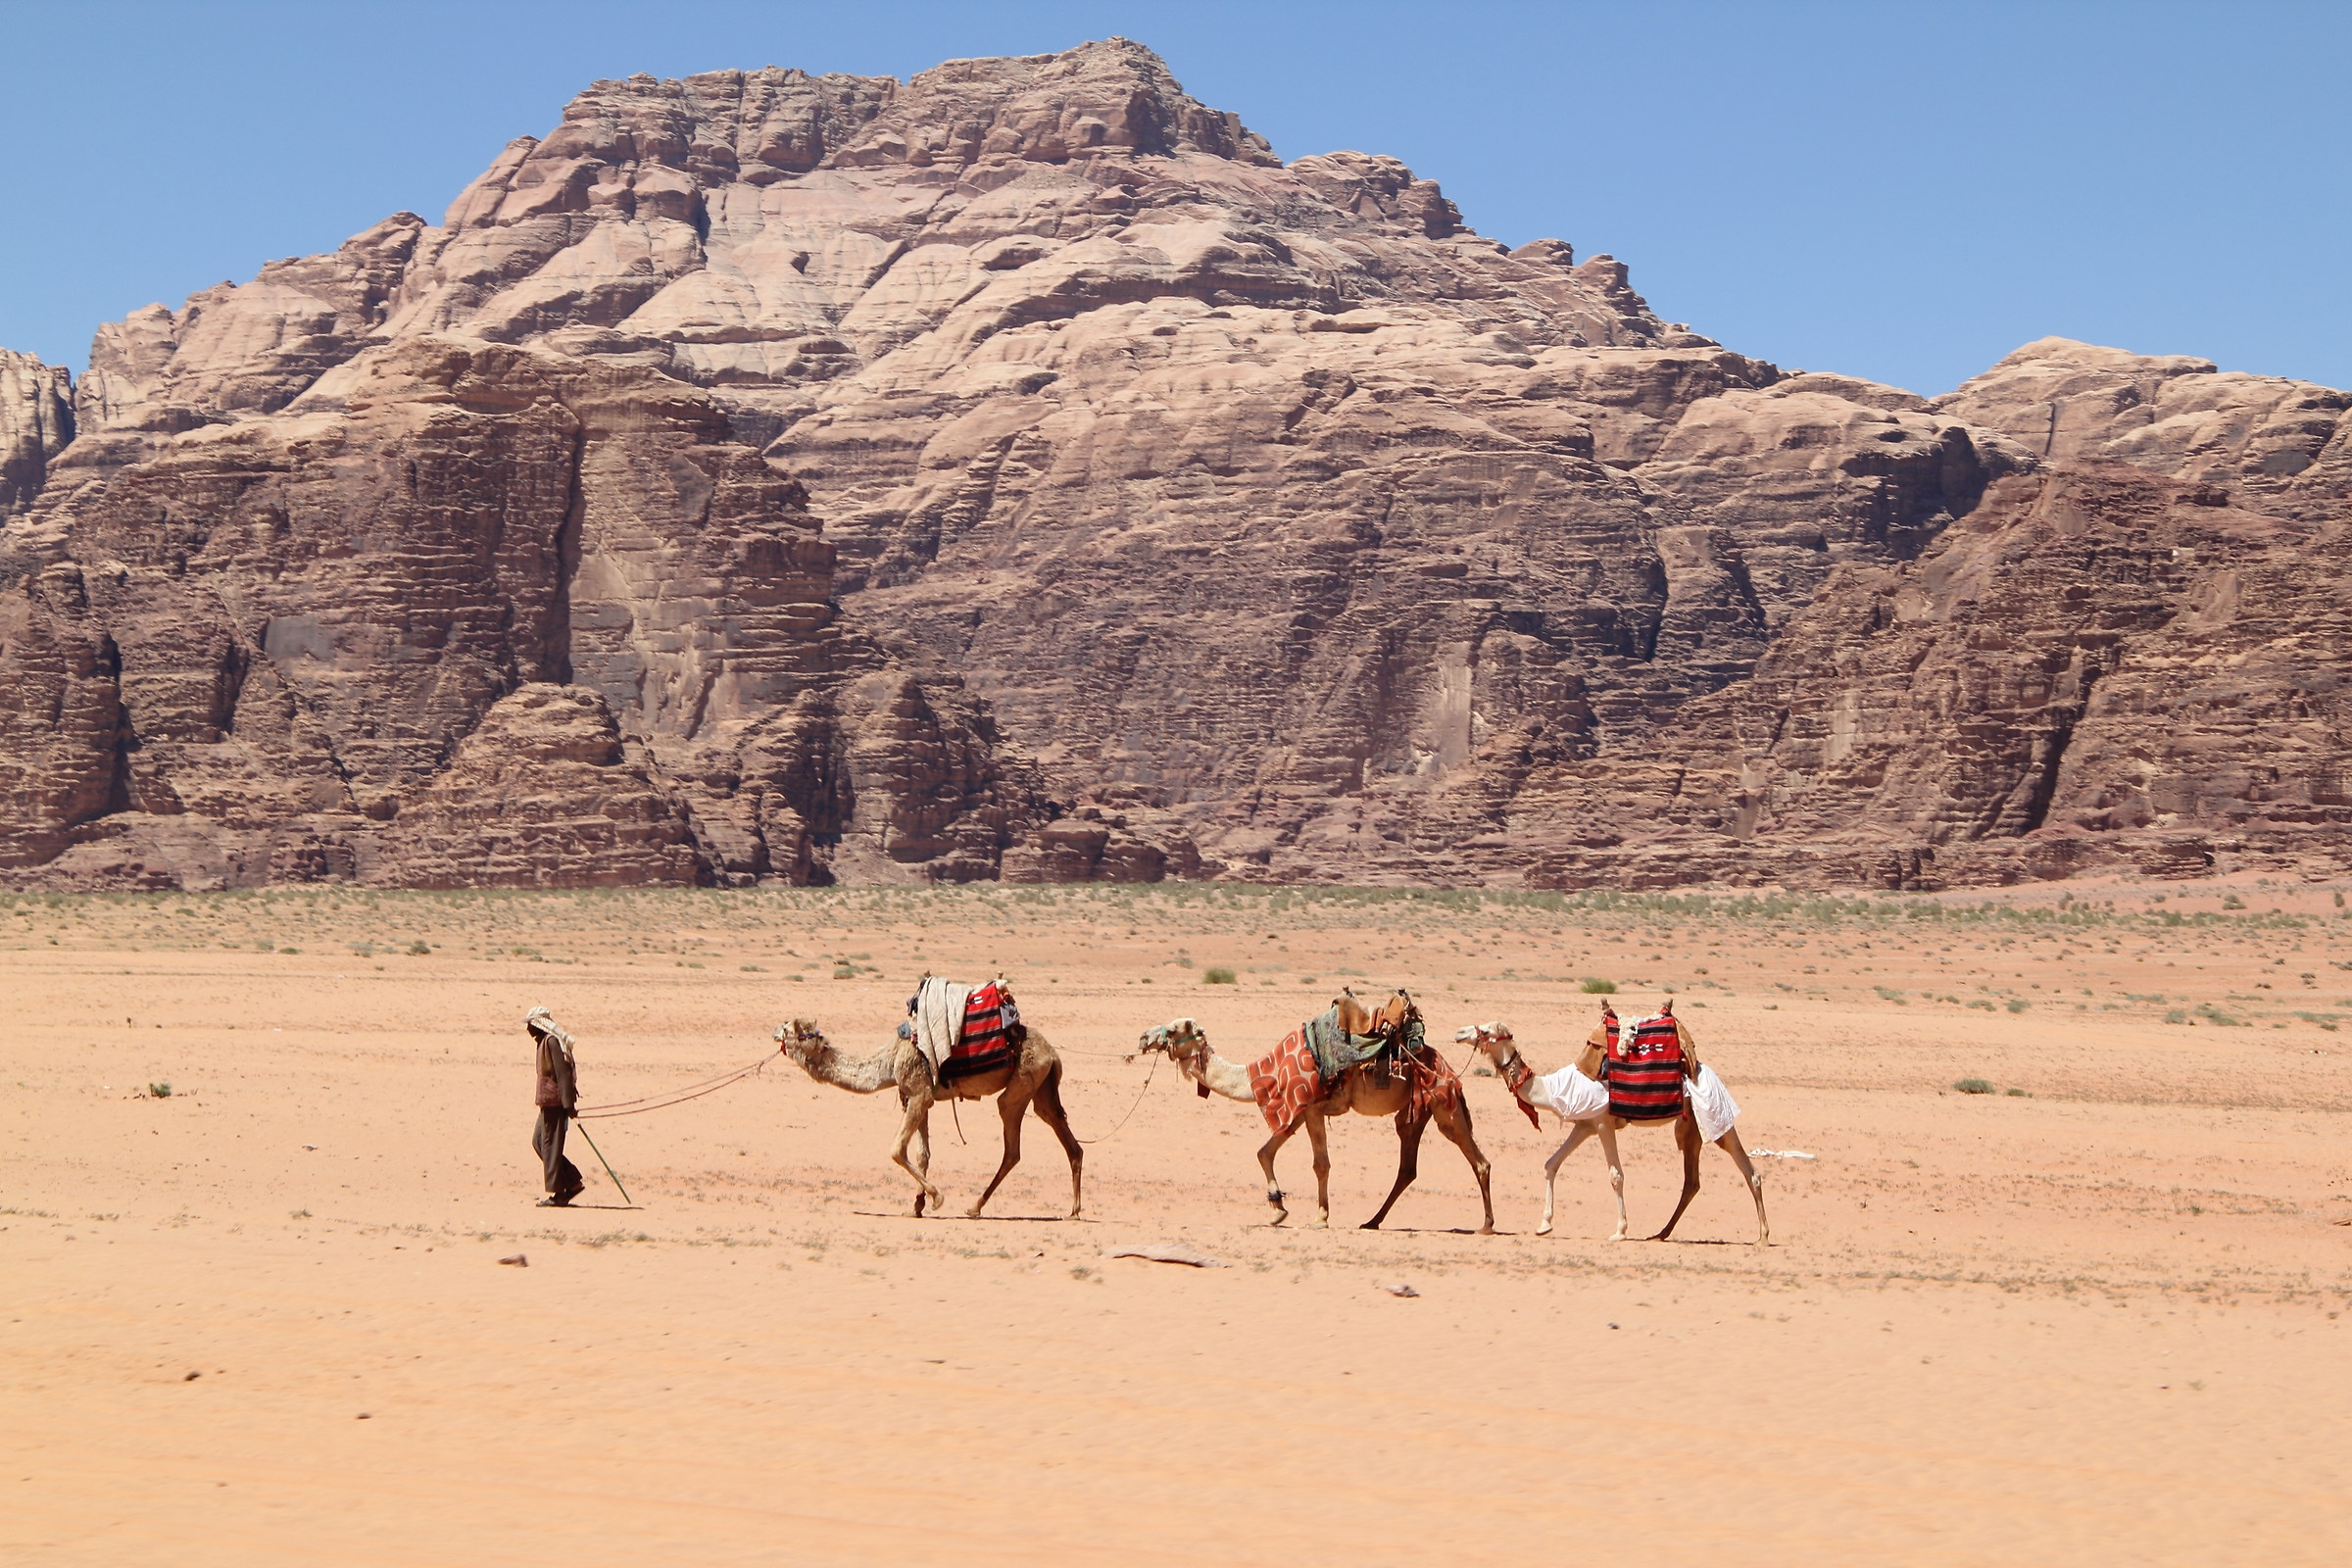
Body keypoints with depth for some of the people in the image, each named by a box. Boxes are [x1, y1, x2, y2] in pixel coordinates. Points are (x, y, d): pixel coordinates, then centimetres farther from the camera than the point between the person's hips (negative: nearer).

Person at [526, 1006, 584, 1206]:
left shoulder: (552, 1042, -15)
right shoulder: (544, 1041, 17)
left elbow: (563, 1074, -20)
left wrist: (568, 1104, -23)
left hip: (555, 1101, -10)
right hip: (549, 1102, 10)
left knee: (550, 1146, -7)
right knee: (539, 1142, 13)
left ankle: (557, 1193, -3)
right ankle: (573, 1181, 15)